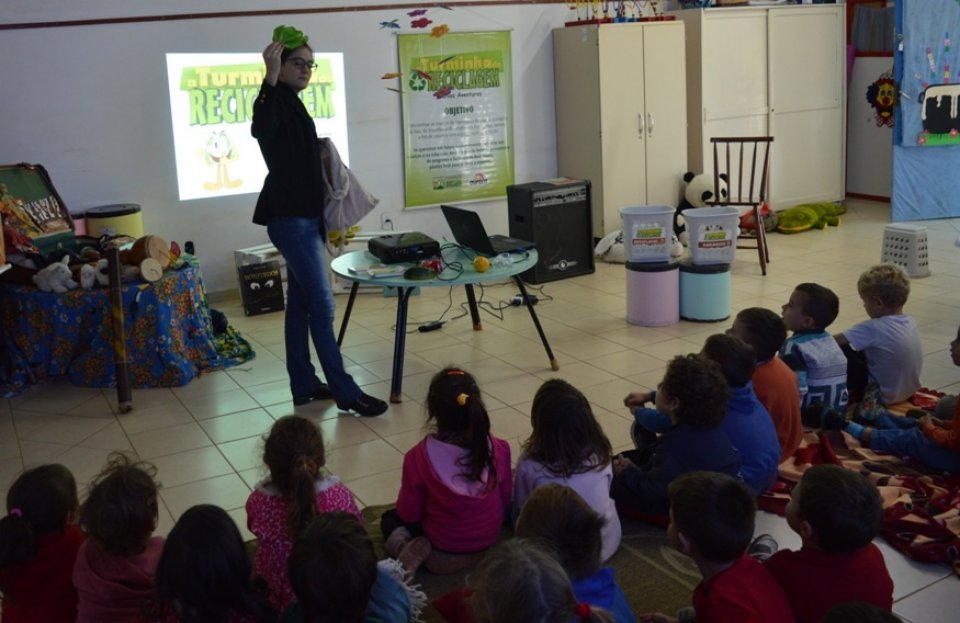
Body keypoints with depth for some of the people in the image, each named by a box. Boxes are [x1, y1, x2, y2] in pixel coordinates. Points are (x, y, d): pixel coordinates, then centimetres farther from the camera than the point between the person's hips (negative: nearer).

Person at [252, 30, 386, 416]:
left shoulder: (294, 105, 17)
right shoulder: (277, 101, -12)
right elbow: (259, 129, -37)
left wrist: (324, 216, 24)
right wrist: (270, 78, -45)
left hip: (302, 217, 10)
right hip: (289, 218, -10)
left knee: (300, 302, 12)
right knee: (321, 305, -9)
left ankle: (304, 385, 20)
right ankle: (345, 392, -5)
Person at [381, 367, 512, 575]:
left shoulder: (418, 457, -24)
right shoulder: (499, 450, -17)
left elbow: (409, 514, -12)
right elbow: (506, 499, -2)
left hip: (441, 555, -5)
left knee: (390, 519, 23)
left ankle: (407, 548, -3)